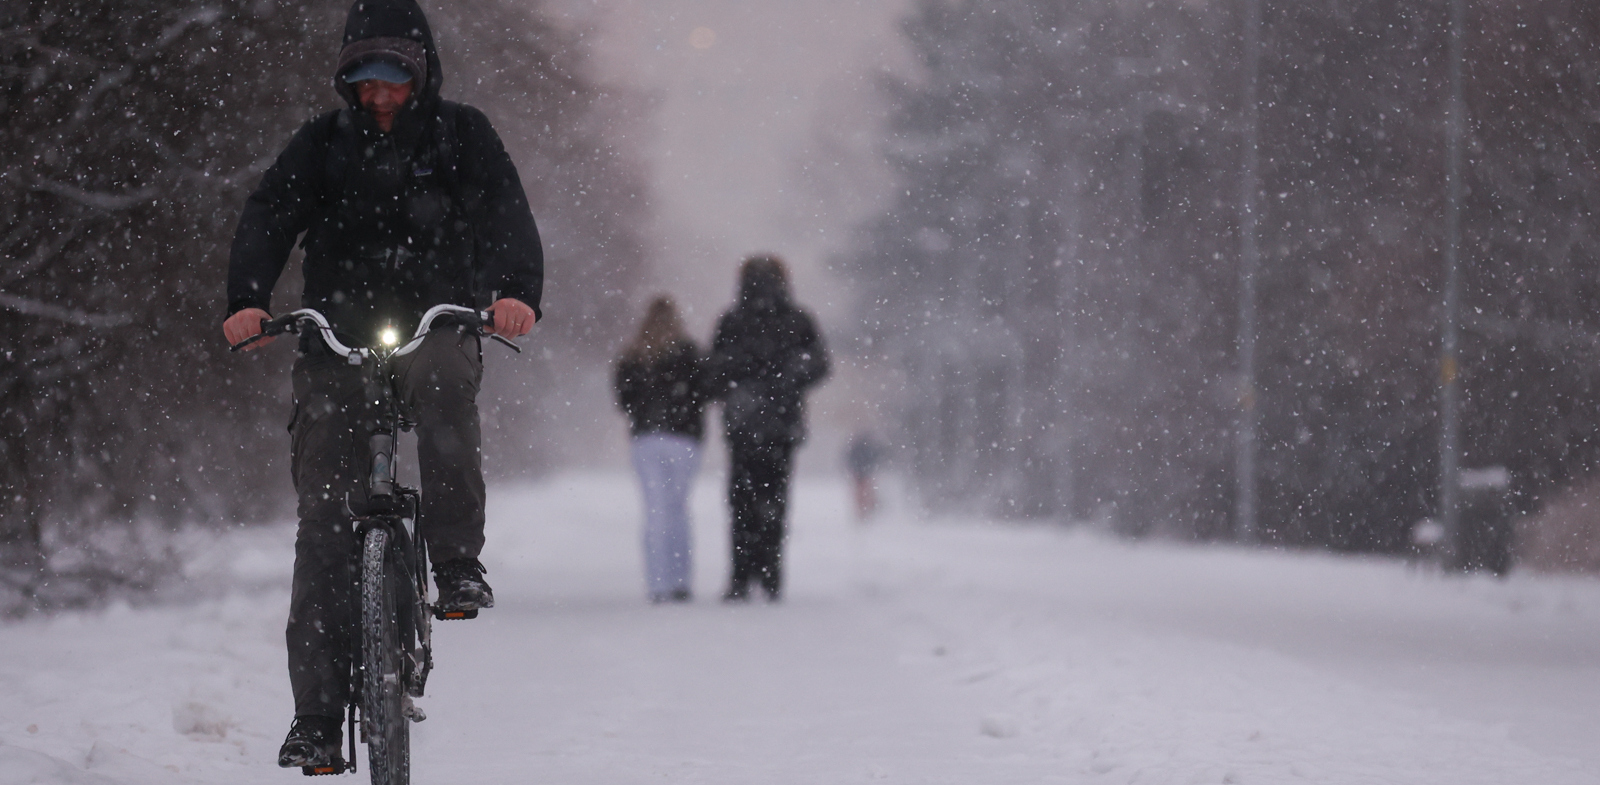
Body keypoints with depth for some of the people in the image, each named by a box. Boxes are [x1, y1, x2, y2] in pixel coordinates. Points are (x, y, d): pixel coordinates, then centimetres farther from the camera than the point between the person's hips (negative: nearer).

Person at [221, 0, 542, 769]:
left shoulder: (461, 135, 3)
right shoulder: (323, 143, 4)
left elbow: (506, 215, -11)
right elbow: (268, 217, -9)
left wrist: (516, 291, -32)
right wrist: (246, 299, -29)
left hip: (436, 327, -1)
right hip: (337, 341, 1)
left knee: (443, 381, -38)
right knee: (326, 518, -9)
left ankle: (457, 562, -25)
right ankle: (316, 714, -7)